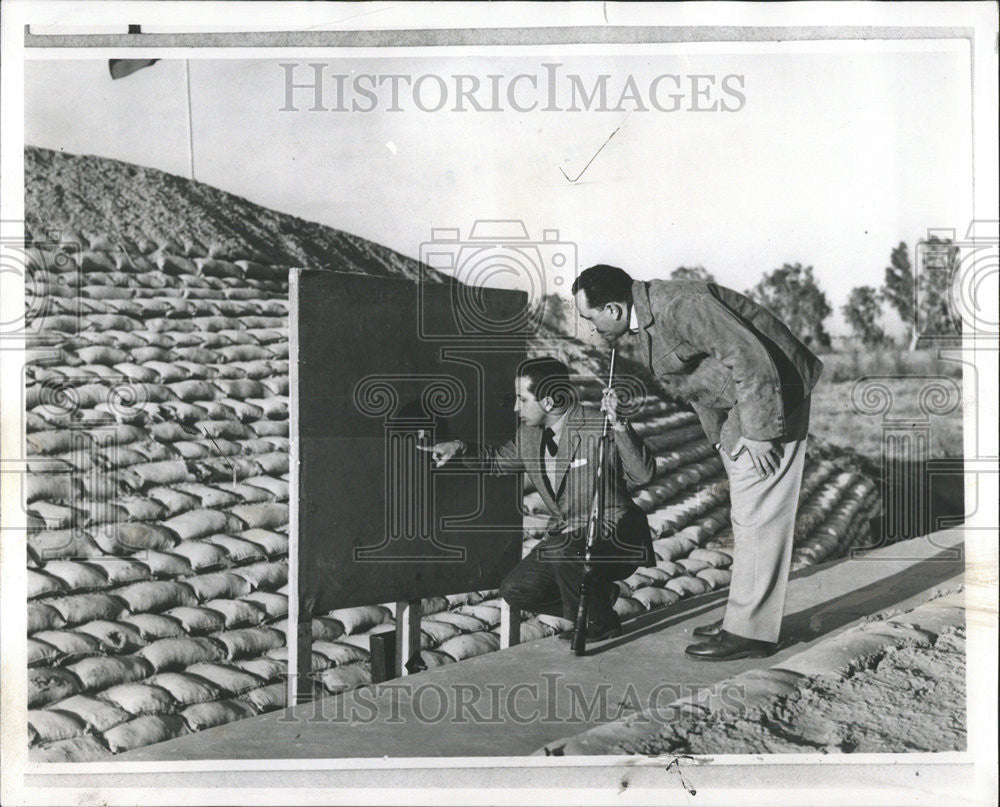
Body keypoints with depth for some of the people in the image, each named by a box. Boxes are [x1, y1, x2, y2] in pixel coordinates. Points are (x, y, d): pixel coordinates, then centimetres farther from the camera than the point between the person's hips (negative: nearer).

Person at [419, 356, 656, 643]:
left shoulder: (599, 428, -19)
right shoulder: (529, 435, 3)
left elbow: (643, 474, -28)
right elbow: (498, 459, 22)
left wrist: (618, 425, -39)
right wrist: (459, 447, 5)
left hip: (616, 537, -7)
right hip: (564, 537, 7)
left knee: (562, 551, -34)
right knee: (515, 590, -3)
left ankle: (599, 622, -6)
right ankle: (599, 594, 15)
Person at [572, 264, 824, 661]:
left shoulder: (681, 304, -25)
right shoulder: (644, 320, 5)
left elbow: (750, 357, -26)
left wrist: (757, 433, -23)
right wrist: (720, 437, 10)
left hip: (768, 399, -10)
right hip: (732, 410, 10)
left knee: (758, 515, -8)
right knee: (747, 516, 13)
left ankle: (751, 631, -1)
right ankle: (746, 616, 23)